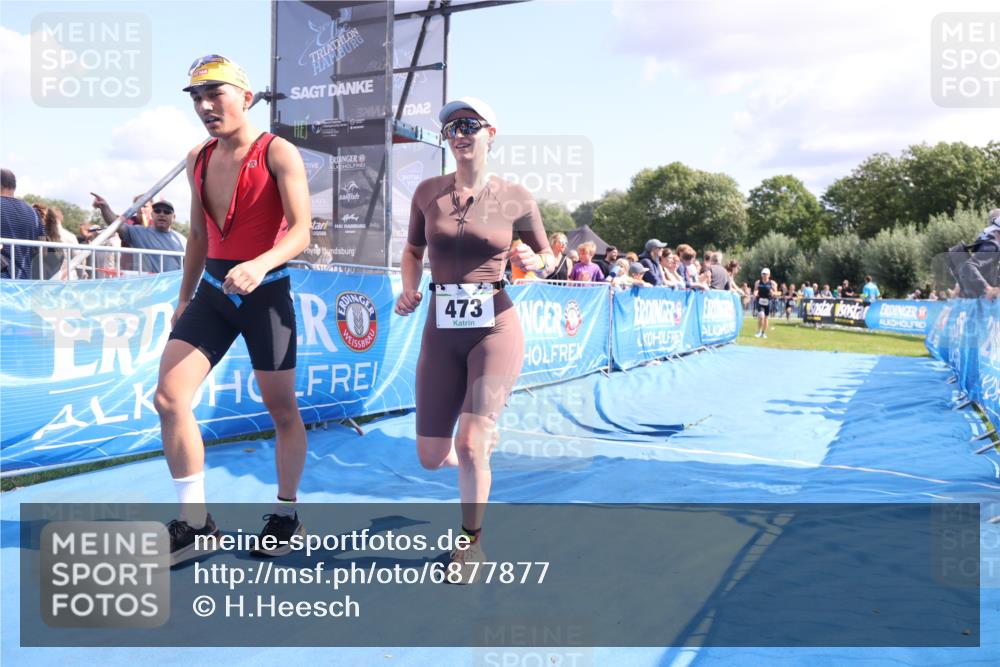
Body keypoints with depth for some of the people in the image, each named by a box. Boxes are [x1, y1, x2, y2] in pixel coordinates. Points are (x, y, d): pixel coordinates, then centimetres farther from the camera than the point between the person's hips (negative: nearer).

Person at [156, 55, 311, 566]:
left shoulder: (279, 154, -9)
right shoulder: (198, 160, 11)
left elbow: (300, 231, -19)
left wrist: (259, 265, -36)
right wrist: (184, 296, 18)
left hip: (266, 293, -5)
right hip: (213, 292, 6)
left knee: (281, 409, 6)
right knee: (169, 397, -6)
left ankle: (286, 514, 26)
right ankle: (195, 522, 7)